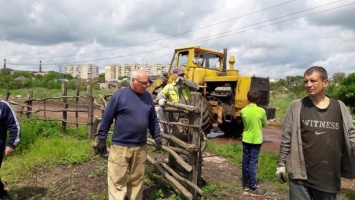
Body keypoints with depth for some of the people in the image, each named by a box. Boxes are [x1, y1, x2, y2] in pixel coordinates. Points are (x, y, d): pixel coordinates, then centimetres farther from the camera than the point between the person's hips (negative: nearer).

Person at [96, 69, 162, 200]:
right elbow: (107, 118, -5)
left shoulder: (148, 97, 6)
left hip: (141, 146, 4)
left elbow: (153, 120, 13)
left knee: (137, 179, 16)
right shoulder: (120, 95, -8)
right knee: (117, 180, 5)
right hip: (120, 146, -4)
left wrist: (157, 137, 9)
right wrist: (101, 139, -4)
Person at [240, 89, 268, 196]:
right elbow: (265, 124, 3)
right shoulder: (261, 111, -12)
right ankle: (253, 188, 6)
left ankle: (246, 184, 24)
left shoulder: (243, 111, -5)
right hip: (256, 140, -3)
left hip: (246, 139, 3)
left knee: (245, 161, 12)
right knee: (253, 163, 0)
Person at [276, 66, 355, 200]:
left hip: (330, 177, 3)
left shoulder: (339, 107, 3)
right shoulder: (296, 107, -4)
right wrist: (281, 164, -3)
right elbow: (286, 137, -3)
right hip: (301, 175, -3)